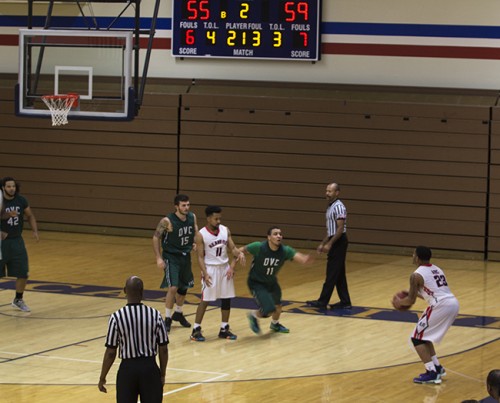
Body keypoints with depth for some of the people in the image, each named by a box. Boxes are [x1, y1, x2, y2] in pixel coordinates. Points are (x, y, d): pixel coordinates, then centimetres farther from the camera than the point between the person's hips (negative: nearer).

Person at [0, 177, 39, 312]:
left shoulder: (21, 200, -2)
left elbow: (30, 216, 10)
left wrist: (35, 231, -2)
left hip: (16, 240, 4)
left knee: (23, 273, 5)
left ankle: (18, 300, 25)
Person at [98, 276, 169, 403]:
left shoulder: (117, 317, -10)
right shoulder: (155, 315, -7)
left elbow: (110, 352, -7)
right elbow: (163, 349, -1)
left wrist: (102, 378, 5)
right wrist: (162, 375, 12)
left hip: (128, 369, -1)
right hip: (150, 368, 1)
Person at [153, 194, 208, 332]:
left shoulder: (192, 217, -6)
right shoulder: (167, 221, -22)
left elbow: (195, 232, 12)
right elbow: (156, 238, -13)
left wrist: (196, 243, -8)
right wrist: (159, 258, -17)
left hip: (185, 256, 6)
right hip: (171, 257, -6)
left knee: (184, 287, 18)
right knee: (173, 288, -16)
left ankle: (178, 313, 39)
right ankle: (168, 319, -3)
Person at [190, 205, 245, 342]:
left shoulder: (225, 230, 0)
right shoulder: (201, 235, -13)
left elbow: (232, 248, 3)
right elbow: (200, 256, -12)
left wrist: (239, 253, -20)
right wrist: (205, 273, -23)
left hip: (225, 268, 5)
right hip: (211, 269, -5)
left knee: (226, 299, 8)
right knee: (205, 300, -4)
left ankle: (224, 329, 19)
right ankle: (196, 330, 4)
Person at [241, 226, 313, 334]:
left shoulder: (285, 250, -20)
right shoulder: (259, 247, -29)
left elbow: (302, 259, -30)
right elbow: (240, 251, -16)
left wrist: (307, 259, -53)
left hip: (271, 282, 6)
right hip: (256, 283, -6)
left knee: (277, 307, 23)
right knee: (270, 310, -15)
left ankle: (275, 324, 56)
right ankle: (253, 316, 17)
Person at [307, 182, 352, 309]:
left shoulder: (338, 207, -15)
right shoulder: (330, 207, 16)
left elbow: (340, 229, -20)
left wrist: (329, 244, -21)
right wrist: (322, 244, 19)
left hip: (339, 242, -10)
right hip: (335, 243, 10)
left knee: (332, 274, -6)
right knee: (339, 274, 10)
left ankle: (323, 301, -5)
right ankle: (345, 302, 13)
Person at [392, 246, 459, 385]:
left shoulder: (416, 275, -3)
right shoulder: (436, 269, 22)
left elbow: (411, 300, 0)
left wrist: (399, 302, 19)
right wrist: (416, 293, 38)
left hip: (441, 306, -9)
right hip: (453, 304, 9)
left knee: (417, 338, 5)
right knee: (425, 336, 26)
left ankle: (431, 374, -2)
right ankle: (437, 367, 28)